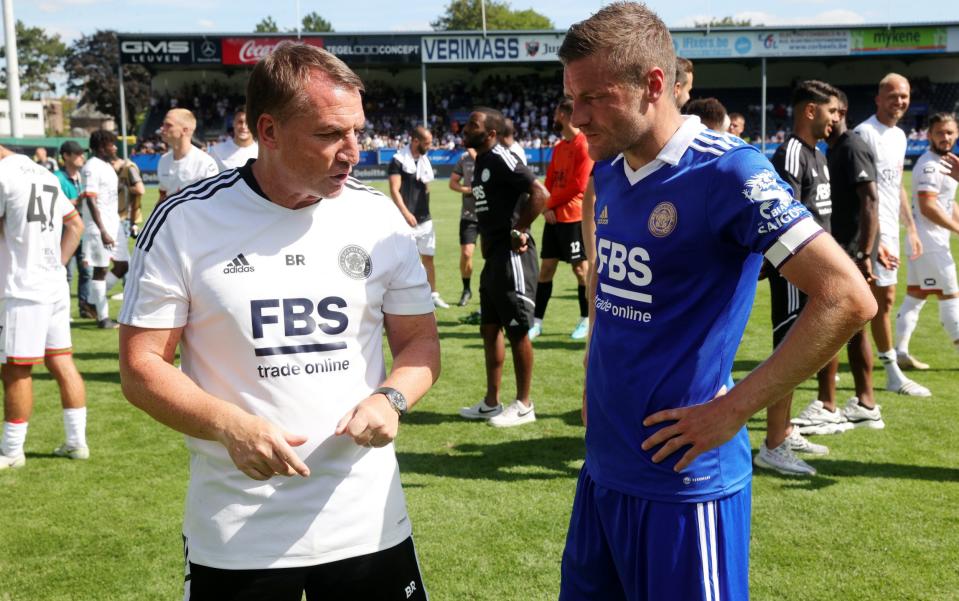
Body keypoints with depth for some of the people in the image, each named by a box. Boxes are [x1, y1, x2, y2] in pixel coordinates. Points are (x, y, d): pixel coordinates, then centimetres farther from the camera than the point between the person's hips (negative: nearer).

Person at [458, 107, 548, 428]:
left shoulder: (501, 159, -16)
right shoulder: (481, 162, 13)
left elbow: (540, 194, -25)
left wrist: (518, 231, -18)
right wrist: (487, 242, 17)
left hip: (512, 255, -10)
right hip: (494, 256, 10)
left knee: (517, 330, 0)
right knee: (490, 328, 15)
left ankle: (523, 405, 11)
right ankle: (491, 402, 26)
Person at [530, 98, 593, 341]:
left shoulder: (584, 145, -11)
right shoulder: (558, 147, 15)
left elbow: (578, 186, -17)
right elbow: (550, 182, 14)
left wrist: (550, 202, -9)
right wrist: (547, 207, -4)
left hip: (574, 217, -8)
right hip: (554, 216, 8)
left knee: (580, 268, 1)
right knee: (546, 268, 7)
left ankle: (586, 320, 13)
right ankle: (537, 322, 10)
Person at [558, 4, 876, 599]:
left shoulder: (727, 171, -16)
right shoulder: (608, 171, 6)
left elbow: (848, 298, -21)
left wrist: (733, 408, -19)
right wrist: (596, 371, 12)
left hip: (682, 479, -7)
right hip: (603, 463, 8)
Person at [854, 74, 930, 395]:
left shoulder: (899, 136, 17)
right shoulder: (865, 133, -11)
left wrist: (911, 228, 20)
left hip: (891, 227, 9)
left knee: (882, 297, 9)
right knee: (885, 296, -6)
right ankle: (894, 375, 0)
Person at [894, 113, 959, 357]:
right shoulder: (929, 165, -16)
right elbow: (928, 207, -23)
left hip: (936, 239, 10)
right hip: (930, 242, -10)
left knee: (915, 294, 9)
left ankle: (901, 350, 12)